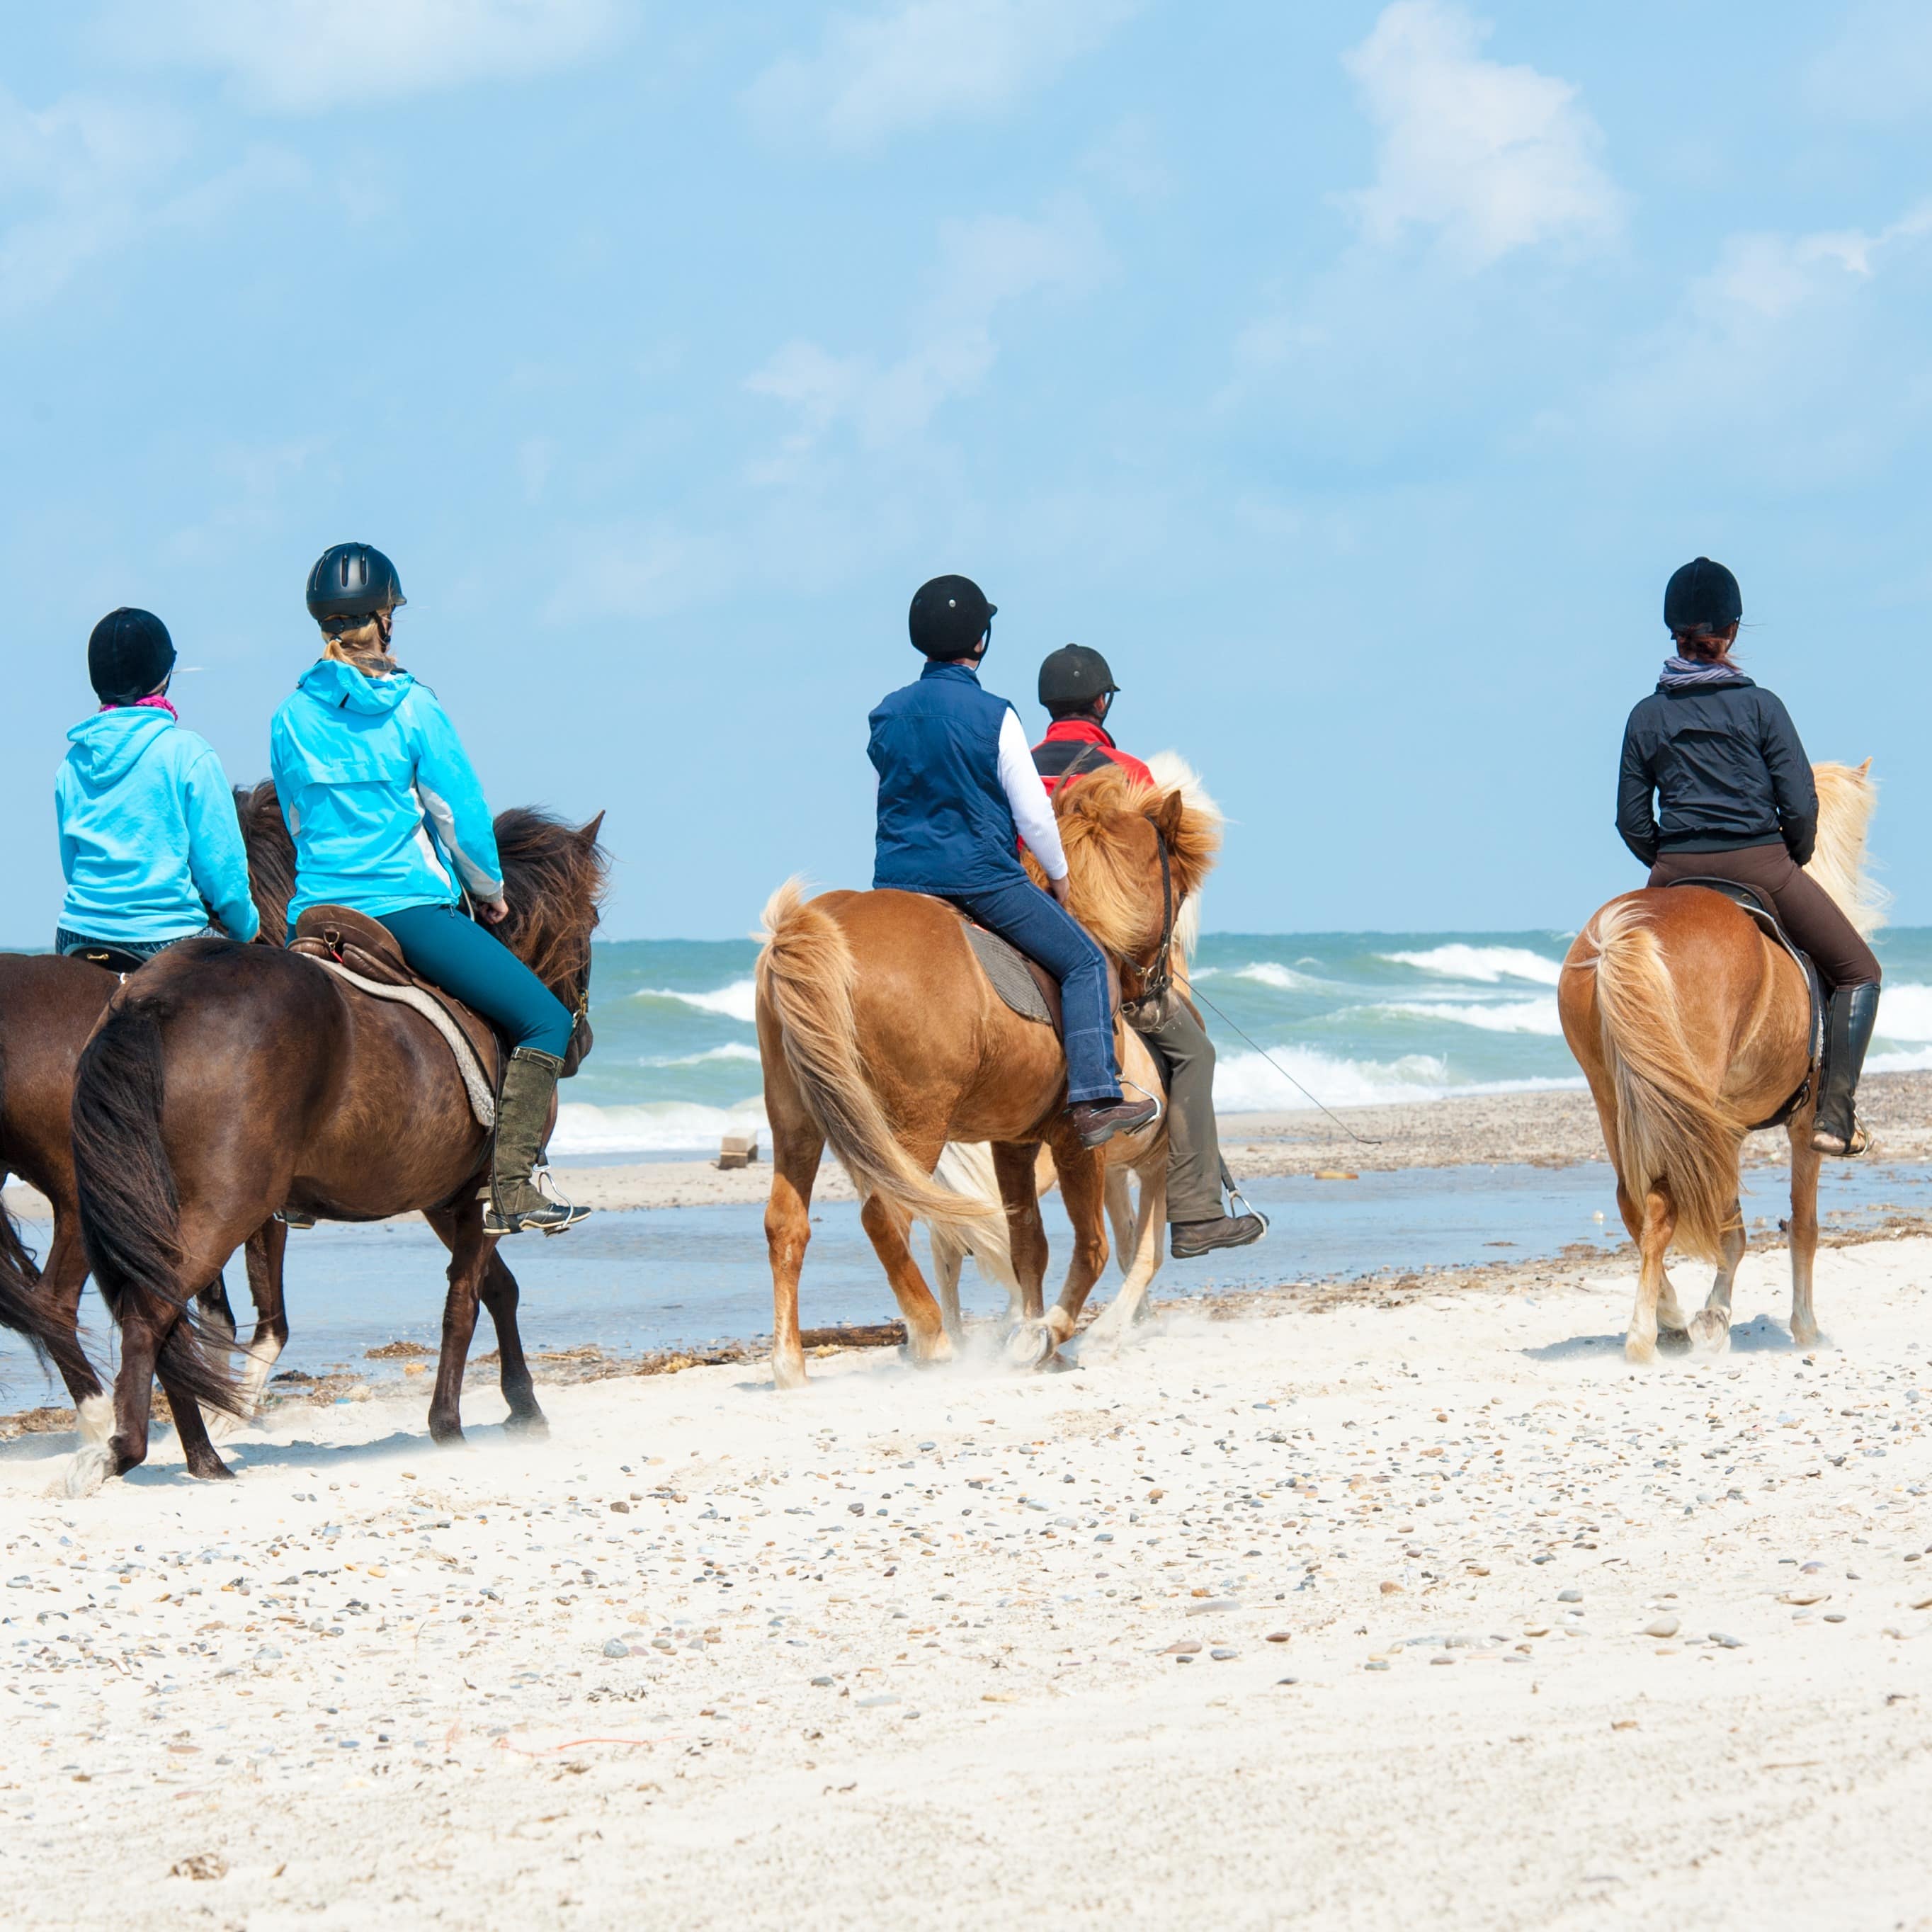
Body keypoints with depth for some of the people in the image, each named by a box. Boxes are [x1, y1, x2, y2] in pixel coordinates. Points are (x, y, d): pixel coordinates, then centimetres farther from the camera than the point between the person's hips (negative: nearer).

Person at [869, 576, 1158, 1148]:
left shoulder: (885, 716, 6)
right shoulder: (993, 716, -9)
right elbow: (1033, 814, -7)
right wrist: (1059, 875, 9)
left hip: (896, 881, 5)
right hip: (983, 876, -5)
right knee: (1085, 963, 6)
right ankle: (1093, 1100, -6)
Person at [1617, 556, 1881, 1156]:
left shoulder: (1646, 717, 4)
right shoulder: (1759, 706, -4)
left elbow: (1632, 821, 4)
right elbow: (1800, 806, -7)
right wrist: (1793, 860, 12)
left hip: (1676, 877, 3)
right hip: (1761, 866, -3)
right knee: (1858, 973, 11)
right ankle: (1834, 1115, -2)